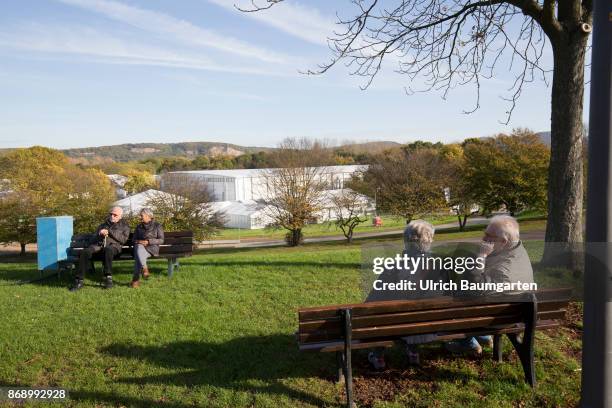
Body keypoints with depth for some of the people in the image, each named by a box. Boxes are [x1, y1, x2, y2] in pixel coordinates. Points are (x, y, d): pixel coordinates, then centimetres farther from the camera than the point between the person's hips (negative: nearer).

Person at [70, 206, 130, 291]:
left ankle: (108, 278, -40)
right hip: (98, 244, 4)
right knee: (85, 252, -28)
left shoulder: (124, 226, 22)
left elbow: (123, 239, 4)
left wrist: (110, 232, -3)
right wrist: (100, 234, 2)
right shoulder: (103, 225, 34)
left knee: (108, 250, -42)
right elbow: (94, 237, 26)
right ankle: (79, 281, -27)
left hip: (113, 245, -4)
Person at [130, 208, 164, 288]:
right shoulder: (139, 226, 22)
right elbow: (134, 239, 21)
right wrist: (139, 242, -4)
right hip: (140, 247, 3)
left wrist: (148, 241, -13)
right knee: (139, 247, -37)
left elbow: (161, 240, 0)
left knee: (138, 256, -36)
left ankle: (136, 279, -39)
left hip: (152, 248, -3)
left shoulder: (157, 225, 7)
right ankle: (144, 269, -46)